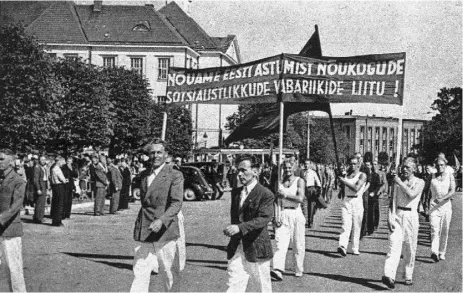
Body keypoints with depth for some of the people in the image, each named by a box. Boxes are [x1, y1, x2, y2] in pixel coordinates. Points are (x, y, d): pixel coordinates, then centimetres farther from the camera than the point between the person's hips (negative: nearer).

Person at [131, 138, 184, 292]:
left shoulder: (175, 175, -5)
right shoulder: (143, 175, 14)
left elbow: (176, 203, -15)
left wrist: (161, 221, -29)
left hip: (165, 232, -4)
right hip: (143, 232, 5)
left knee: (169, 274, 6)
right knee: (140, 273, 0)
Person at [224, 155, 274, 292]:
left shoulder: (266, 194, -10)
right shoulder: (236, 192, 12)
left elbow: (264, 219, -22)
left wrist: (239, 228, -32)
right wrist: (231, 229, 5)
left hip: (256, 248, -5)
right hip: (236, 248, 5)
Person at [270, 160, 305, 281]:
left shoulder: (299, 181, 0)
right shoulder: (279, 181, 11)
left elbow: (300, 198, -13)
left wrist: (285, 195, -21)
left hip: (296, 213, -2)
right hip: (282, 214, 2)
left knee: (298, 245, 6)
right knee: (280, 243, -12)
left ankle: (299, 270, 20)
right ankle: (278, 270, -23)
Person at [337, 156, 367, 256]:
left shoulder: (362, 175, 0)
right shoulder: (346, 174, 15)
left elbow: (356, 188, -14)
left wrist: (344, 181, -13)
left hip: (357, 201, -2)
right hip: (346, 201, 2)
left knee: (356, 227, 4)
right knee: (346, 225, -13)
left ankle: (355, 249, 14)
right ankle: (343, 246, -26)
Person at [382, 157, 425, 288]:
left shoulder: (419, 182, 4)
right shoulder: (397, 181, 9)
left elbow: (412, 194, -16)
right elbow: (393, 200, 3)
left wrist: (400, 183, -7)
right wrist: (391, 217, -8)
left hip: (411, 215, 0)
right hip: (397, 215, 1)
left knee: (410, 249, 6)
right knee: (394, 246, -12)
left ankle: (408, 277, 20)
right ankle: (389, 276, -24)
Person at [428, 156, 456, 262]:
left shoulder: (450, 176, 3)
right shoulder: (432, 176, 6)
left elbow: (452, 192, -8)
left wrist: (442, 198, -23)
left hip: (446, 206, 1)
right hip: (434, 206, -1)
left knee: (444, 231, 7)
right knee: (434, 229, -14)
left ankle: (442, 253, 19)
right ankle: (434, 252, -24)